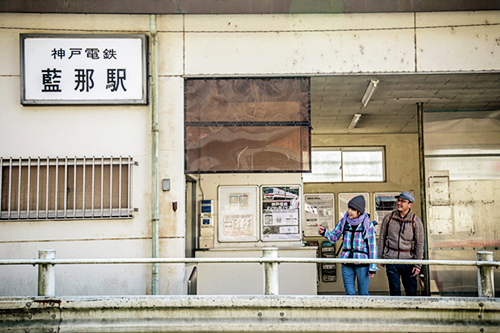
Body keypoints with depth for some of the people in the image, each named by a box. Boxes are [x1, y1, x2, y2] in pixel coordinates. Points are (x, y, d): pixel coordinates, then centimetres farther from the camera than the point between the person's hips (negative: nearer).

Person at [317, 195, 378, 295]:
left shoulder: (368, 224, -5)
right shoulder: (344, 221, 3)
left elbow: (372, 246, -3)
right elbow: (333, 237, 11)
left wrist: (372, 268, -5)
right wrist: (323, 232, -10)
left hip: (362, 263, -3)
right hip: (346, 263, 3)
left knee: (363, 294, 6)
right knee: (349, 293, 6)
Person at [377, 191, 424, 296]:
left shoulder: (416, 221, -2)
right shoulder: (388, 218, 2)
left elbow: (419, 244, 0)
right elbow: (382, 238, 9)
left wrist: (418, 265, -3)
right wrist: (380, 257, 8)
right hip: (391, 260, 1)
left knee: (411, 290, 5)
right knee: (394, 290, 1)